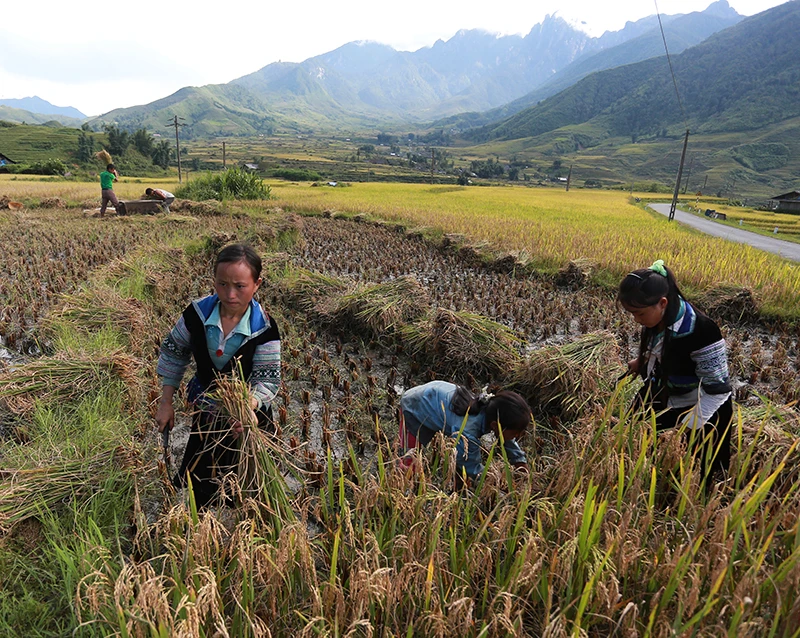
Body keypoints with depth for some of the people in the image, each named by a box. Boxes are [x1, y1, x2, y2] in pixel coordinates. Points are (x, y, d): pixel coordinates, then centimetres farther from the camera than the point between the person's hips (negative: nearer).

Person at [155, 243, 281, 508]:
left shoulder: (264, 329, -26)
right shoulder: (197, 313, -19)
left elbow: (266, 380, -23)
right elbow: (173, 354, -4)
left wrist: (249, 407, -45)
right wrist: (166, 403, -2)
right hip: (206, 408, 2)